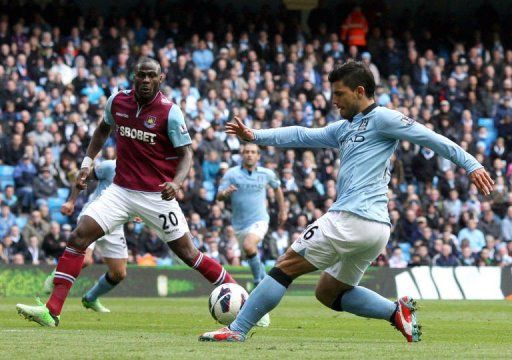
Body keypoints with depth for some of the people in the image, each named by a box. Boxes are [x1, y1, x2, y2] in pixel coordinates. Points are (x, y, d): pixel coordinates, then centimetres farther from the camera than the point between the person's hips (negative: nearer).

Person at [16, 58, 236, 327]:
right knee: (78, 237, -11)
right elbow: (103, 129, 22)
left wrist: (176, 182, -29)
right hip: (121, 191, 3)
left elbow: (186, 153, -10)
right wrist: (87, 163, 13)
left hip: (157, 195, -3)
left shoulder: (170, 113, -12)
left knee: (187, 253, 0)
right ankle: (52, 310, -14)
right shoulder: (117, 101, 1)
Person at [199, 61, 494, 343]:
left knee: (286, 266, -4)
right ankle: (397, 311, 4)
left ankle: (237, 330, -1)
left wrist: (472, 165, -11)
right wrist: (255, 136, 12)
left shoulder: (381, 118, -3)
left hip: (351, 218, -10)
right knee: (328, 292, 18)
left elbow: (431, 138, -5)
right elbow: (303, 136, 21)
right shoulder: (343, 129, 23)